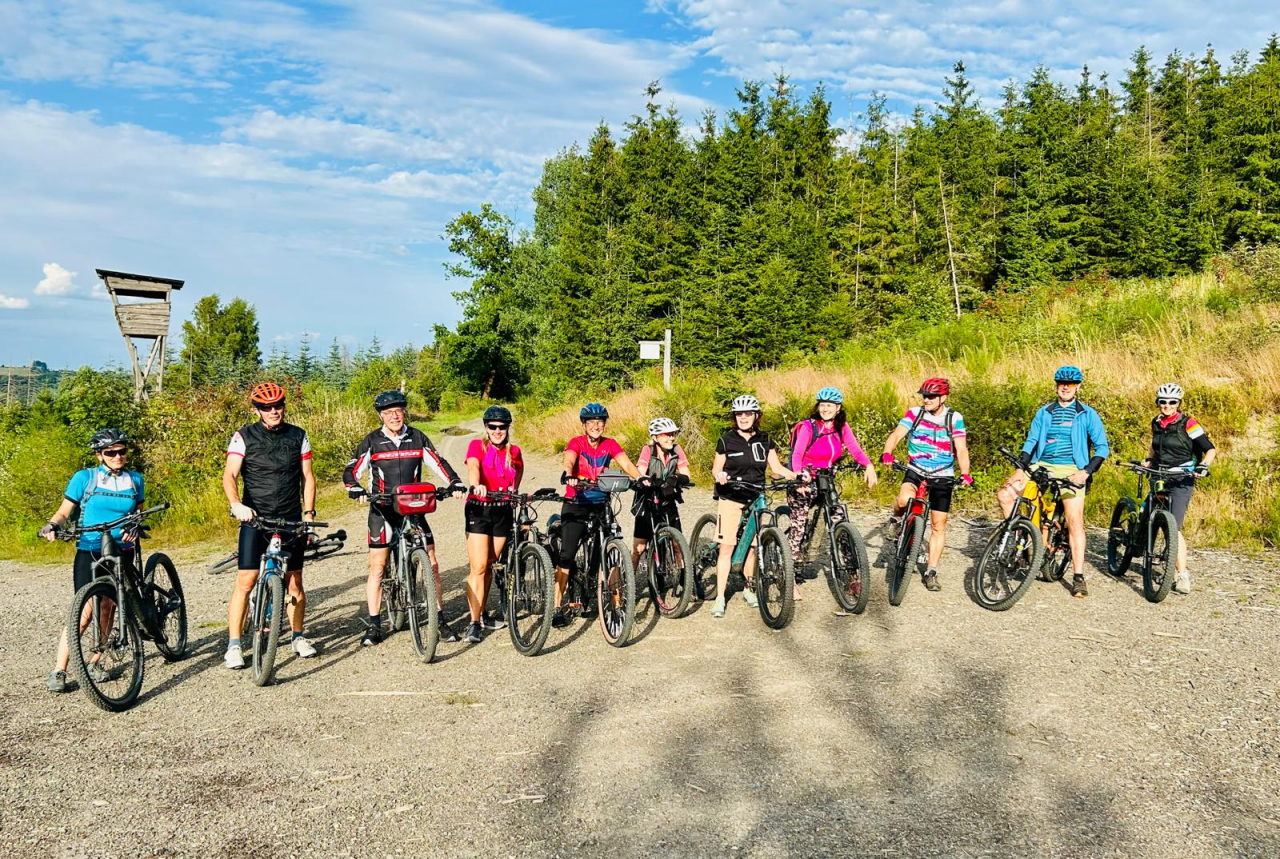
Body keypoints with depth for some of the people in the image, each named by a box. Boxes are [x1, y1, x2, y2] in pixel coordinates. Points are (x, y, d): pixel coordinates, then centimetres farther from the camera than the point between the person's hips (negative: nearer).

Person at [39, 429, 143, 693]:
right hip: (90, 552, -3)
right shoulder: (84, 478, -1)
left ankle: (94, 663, 19)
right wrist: (52, 525, -19)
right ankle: (58, 671, -4)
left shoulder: (134, 480, 7)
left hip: (122, 551, 3)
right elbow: (64, 512, 1)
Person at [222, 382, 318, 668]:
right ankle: (234, 645, 0)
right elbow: (229, 474, -11)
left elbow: (307, 477, 10)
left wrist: (309, 513, 1)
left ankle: (298, 637, 25)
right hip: (255, 518, -2)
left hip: (291, 520, 2)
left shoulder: (298, 436, 7)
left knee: (295, 583, 7)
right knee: (245, 581, -9)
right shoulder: (244, 436, -1)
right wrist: (236, 504, -29)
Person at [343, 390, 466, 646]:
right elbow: (351, 471, -3)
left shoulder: (417, 438, 3)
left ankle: (440, 621, 9)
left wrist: (455, 483, -14)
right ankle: (373, 626, 9)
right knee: (377, 567, -1)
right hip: (382, 511, -1)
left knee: (431, 564, -2)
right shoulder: (372, 442, -2)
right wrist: (356, 489, -24)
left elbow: (438, 463, 2)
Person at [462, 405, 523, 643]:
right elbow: (473, 467, -23)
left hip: (503, 511, 4)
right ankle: (475, 623, -8)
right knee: (478, 567, -10)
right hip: (478, 509, -4)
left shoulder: (513, 451, 9)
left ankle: (482, 613, 28)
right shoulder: (477, 445, -4)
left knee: (489, 566, 12)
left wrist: (513, 490, -5)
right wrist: (476, 486, -42)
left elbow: (517, 476, 15)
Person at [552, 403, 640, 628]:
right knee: (566, 556, -8)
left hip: (601, 505, 3)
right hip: (575, 505, -3)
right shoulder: (576, 443, -8)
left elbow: (626, 463, -12)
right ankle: (558, 608, -2)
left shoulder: (610, 445, 2)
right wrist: (567, 475, -50)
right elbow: (569, 460, -27)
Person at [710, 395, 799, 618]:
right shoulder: (727, 440, -1)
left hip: (755, 499, 3)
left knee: (752, 546, 7)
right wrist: (720, 476, -21)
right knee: (727, 547, -8)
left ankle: (749, 589, 28)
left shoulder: (764, 440, 7)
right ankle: (720, 598, -3)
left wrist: (795, 475, -12)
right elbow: (716, 468, 2)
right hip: (730, 498, -3)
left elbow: (776, 467, 5)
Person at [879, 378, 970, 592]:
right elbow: (896, 435, -13)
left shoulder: (955, 418, -4)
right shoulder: (914, 413, -3)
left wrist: (965, 473, -26)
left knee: (938, 526, 2)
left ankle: (931, 572, 14)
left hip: (943, 476, 1)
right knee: (905, 499, -33)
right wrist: (887, 454, -34)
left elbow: (961, 449, -9)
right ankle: (897, 518, 2)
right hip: (916, 470, -1)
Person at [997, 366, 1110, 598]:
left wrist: (1086, 471, -13)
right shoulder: (1044, 412, 13)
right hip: (1042, 466, 3)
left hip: (1071, 471, -3)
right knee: (1005, 494, -17)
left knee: (1075, 522, -10)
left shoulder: (1087, 414, 4)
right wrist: (1020, 467, -4)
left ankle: (1078, 577, -3)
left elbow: (1102, 447, 1)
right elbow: (1031, 442, 11)